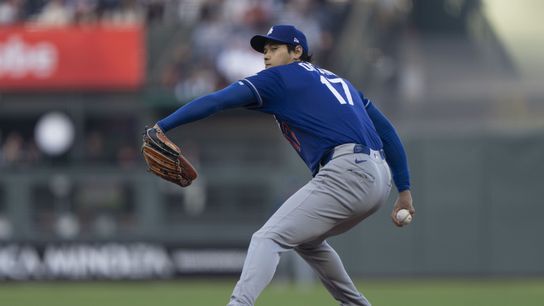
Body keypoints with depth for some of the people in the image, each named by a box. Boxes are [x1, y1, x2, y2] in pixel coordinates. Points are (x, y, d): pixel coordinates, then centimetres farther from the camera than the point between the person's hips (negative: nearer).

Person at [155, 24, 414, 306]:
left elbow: (218, 101, -3)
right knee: (306, 239, 29)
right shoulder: (337, 80, 30)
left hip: (346, 171, -8)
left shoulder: (281, 77, 8)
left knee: (268, 238, -14)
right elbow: (386, 129, 26)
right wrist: (404, 190, 25)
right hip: (379, 178, 8)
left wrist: (162, 126, -8)